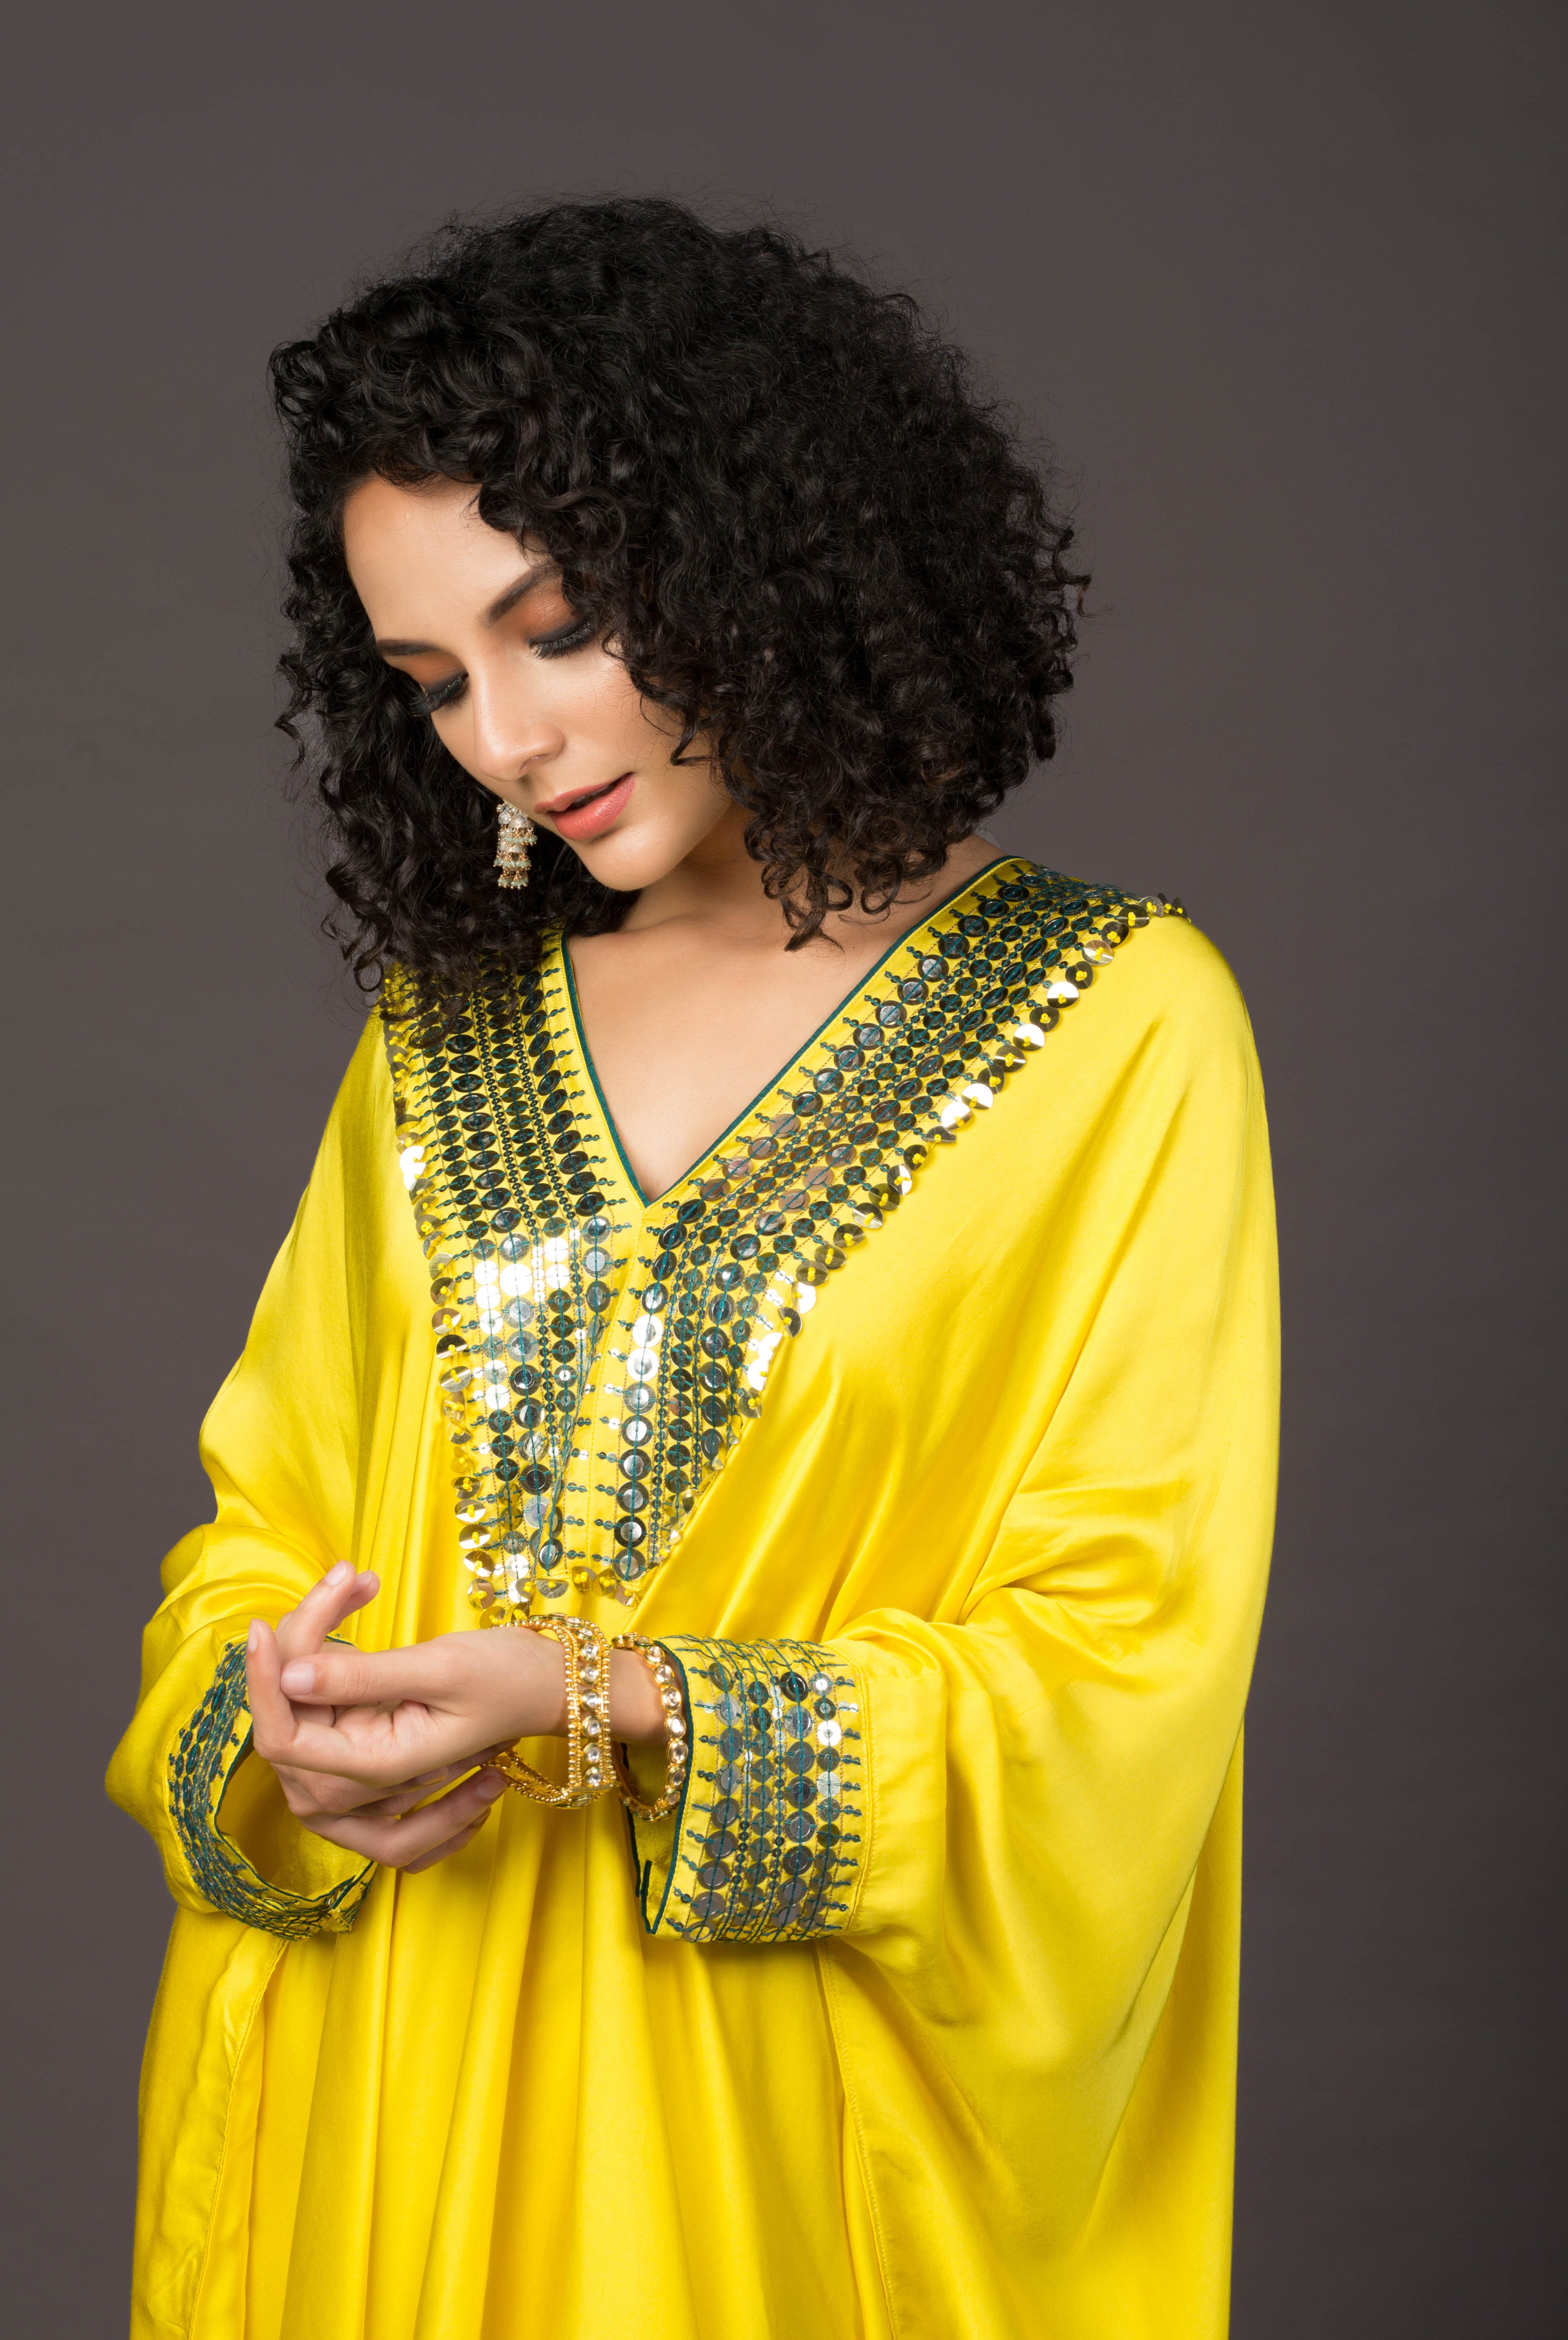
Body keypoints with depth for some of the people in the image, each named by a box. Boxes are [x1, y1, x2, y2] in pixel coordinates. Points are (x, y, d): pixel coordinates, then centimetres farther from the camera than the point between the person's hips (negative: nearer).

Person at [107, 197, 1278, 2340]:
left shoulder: (1115, 1022, -8)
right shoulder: (440, 1030, 7)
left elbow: (1115, 1671, -11)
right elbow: (262, 1522, 9)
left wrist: (609, 1704, -22)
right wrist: (281, 1728, -13)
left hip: (813, 2141, -3)